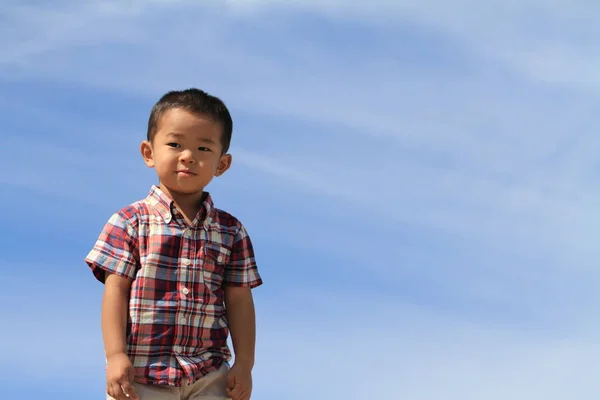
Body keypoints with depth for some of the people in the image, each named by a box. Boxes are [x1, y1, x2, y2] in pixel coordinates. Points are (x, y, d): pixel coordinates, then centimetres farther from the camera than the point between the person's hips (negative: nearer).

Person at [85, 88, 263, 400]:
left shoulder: (231, 232, 6)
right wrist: (115, 355, -11)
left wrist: (245, 363, 1)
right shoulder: (130, 222, -2)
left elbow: (239, 300, 7)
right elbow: (116, 290, -4)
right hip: (141, 375, -2)